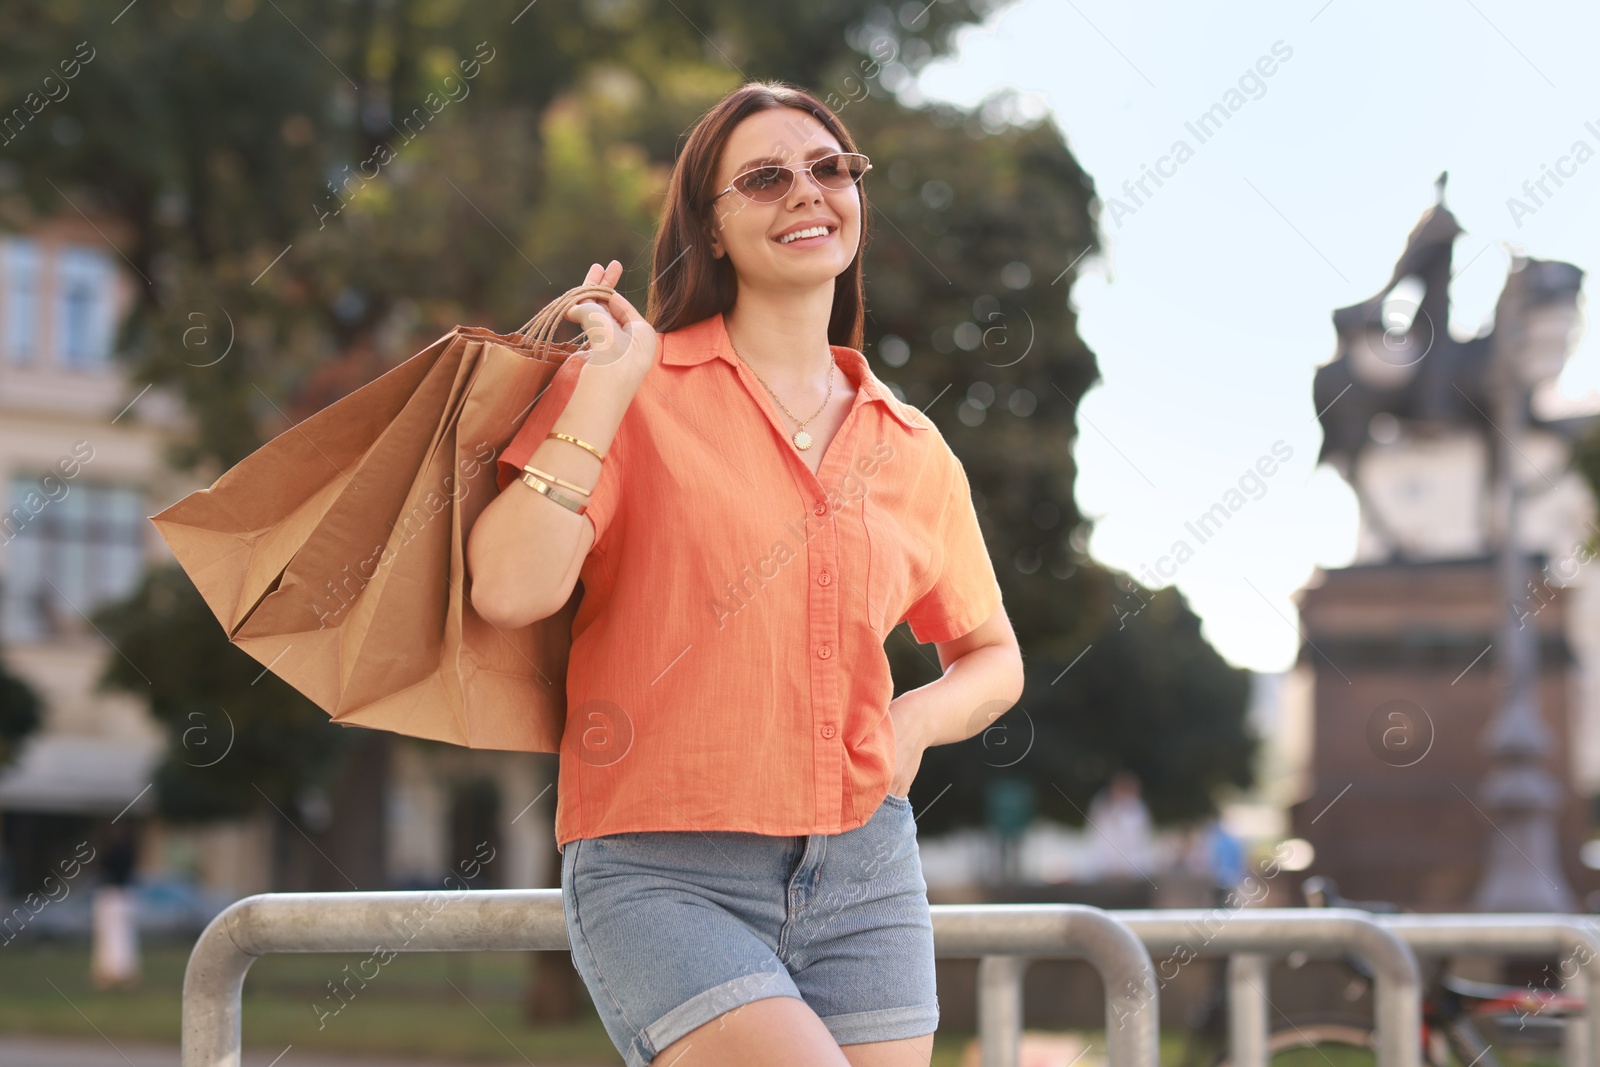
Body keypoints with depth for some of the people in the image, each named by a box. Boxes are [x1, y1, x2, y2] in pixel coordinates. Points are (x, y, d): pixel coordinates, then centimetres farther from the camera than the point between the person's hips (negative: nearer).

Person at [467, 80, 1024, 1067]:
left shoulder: (911, 448, 11)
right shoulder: (631, 389, -1)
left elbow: (992, 658, 24)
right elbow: (509, 592, -16)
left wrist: (915, 721, 4)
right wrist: (603, 391, -15)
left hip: (863, 870, 5)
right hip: (660, 876, -5)